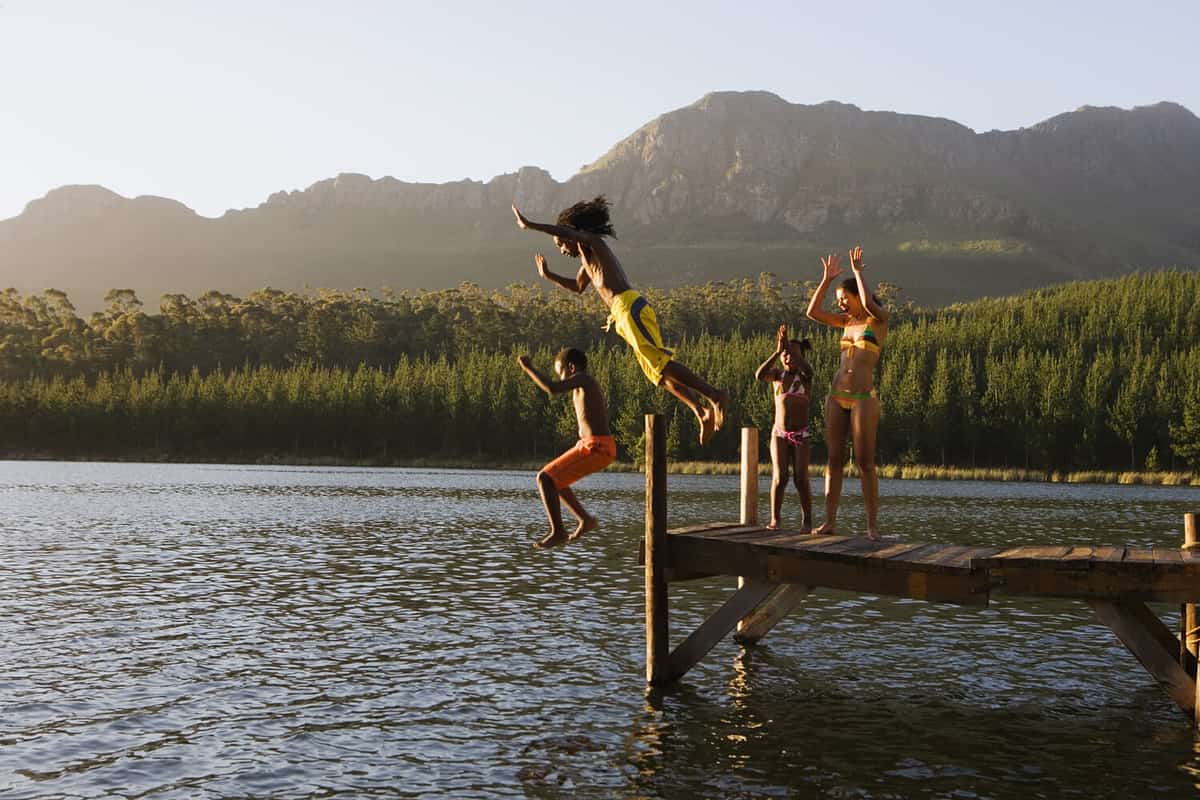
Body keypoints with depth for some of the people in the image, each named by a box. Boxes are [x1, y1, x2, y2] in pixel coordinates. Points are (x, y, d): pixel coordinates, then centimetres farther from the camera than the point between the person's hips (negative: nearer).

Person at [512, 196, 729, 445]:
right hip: (625, 311, 10)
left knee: (660, 363, -18)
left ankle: (715, 394, -23)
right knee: (657, 371, 6)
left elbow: (564, 230, -14)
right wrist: (548, 276, 42)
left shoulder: (592, 242, 6)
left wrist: (529, 225, -9)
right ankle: (703, 412, -2)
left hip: (629, 305, -10)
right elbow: (578, 287, 48)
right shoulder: (587, 258, 32)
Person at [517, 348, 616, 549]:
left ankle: (558, 531, -4)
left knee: (545, 479, -11)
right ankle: (586, 520, 22)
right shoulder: (589, 385, 19)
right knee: (551, 478, 20)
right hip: (600, 446, 10)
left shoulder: (582, 378, -9)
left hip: (596, 448, -10)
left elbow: (552, 388, -25)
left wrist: (528, 368, -16)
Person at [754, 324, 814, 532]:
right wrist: (777, 350, -25)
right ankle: (774, 519, 0)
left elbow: (807, 369, -27)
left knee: (801, 479, -8)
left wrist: (789, 344, -33)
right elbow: (759, 375, -17)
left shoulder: (805, 376, 0)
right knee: (779, 478, -9)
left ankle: (807, 521, 2)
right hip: (779, 434, 1)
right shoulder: (777, 374, 5)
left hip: (801, 436, -1)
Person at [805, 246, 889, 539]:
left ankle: (872, 525, -1)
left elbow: (869, 304, -24)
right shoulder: (848, 320, 16)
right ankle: (830, 521, 6)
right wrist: (827, 279, 5)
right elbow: (813, 312, 10)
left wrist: (857, 270, -11)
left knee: (865, 463, -5)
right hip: (837, 396, 6)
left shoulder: (879, 317, -1)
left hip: (863, 399, -6)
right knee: (834, 460, 4)